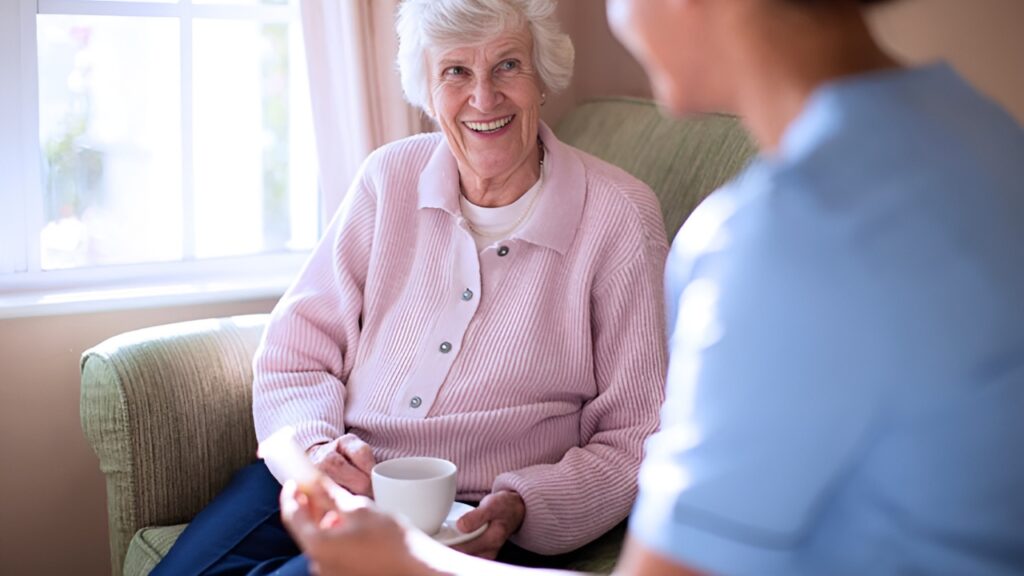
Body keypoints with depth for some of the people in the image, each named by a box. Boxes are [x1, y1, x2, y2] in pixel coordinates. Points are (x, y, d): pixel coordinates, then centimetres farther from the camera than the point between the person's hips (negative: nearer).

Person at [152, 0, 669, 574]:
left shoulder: (619, 216, -5)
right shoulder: (390, 177, 6)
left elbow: (634, 440, -4)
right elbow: (294, 354, 6)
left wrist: (520, 507, -20)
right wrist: (316, 447, -14)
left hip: (471, 526, -3)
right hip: (323, 483, 4)